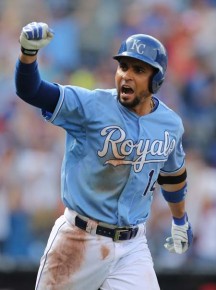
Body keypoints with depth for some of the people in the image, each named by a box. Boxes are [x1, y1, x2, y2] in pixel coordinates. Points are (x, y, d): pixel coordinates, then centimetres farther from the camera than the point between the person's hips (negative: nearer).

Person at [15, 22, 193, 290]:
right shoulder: (92, 106, -13)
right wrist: (28, 51, -44)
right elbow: (29, 91, -25)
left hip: (133, 246, 3)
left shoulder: (171, 124, 1)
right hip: (79, 241, -3)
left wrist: (180, 220, 33)